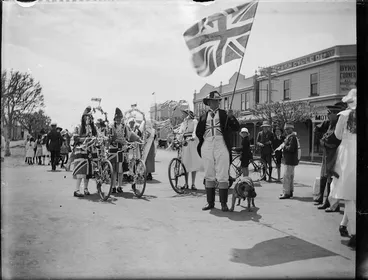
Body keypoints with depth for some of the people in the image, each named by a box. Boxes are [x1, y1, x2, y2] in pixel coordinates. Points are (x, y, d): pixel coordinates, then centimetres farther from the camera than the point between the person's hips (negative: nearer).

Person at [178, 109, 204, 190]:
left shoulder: (194, 121, 1)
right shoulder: (183, 123, 18)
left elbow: (195, 131, -15)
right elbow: (180, 133, 9)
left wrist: (193, 137, -34)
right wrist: (178, 140, -10)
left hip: (193, 142, -4)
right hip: (185, 143, 4)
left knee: (194, 162, -4)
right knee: (185, 163, 1)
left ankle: (193, 184, 2)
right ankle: (186, 183, 8)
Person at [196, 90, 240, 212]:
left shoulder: (224, 114, 9)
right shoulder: (203, 116, 14)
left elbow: (236, 128, 1)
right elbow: (198, 132, 18)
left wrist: (231, 117, -13)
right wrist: (204, 140, 5)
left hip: (221, 145, -2)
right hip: (207, 146, 2)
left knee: (223, 176, -4)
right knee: (209, 175, 6)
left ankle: (224, 203, 2)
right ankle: (210, 202, 14)